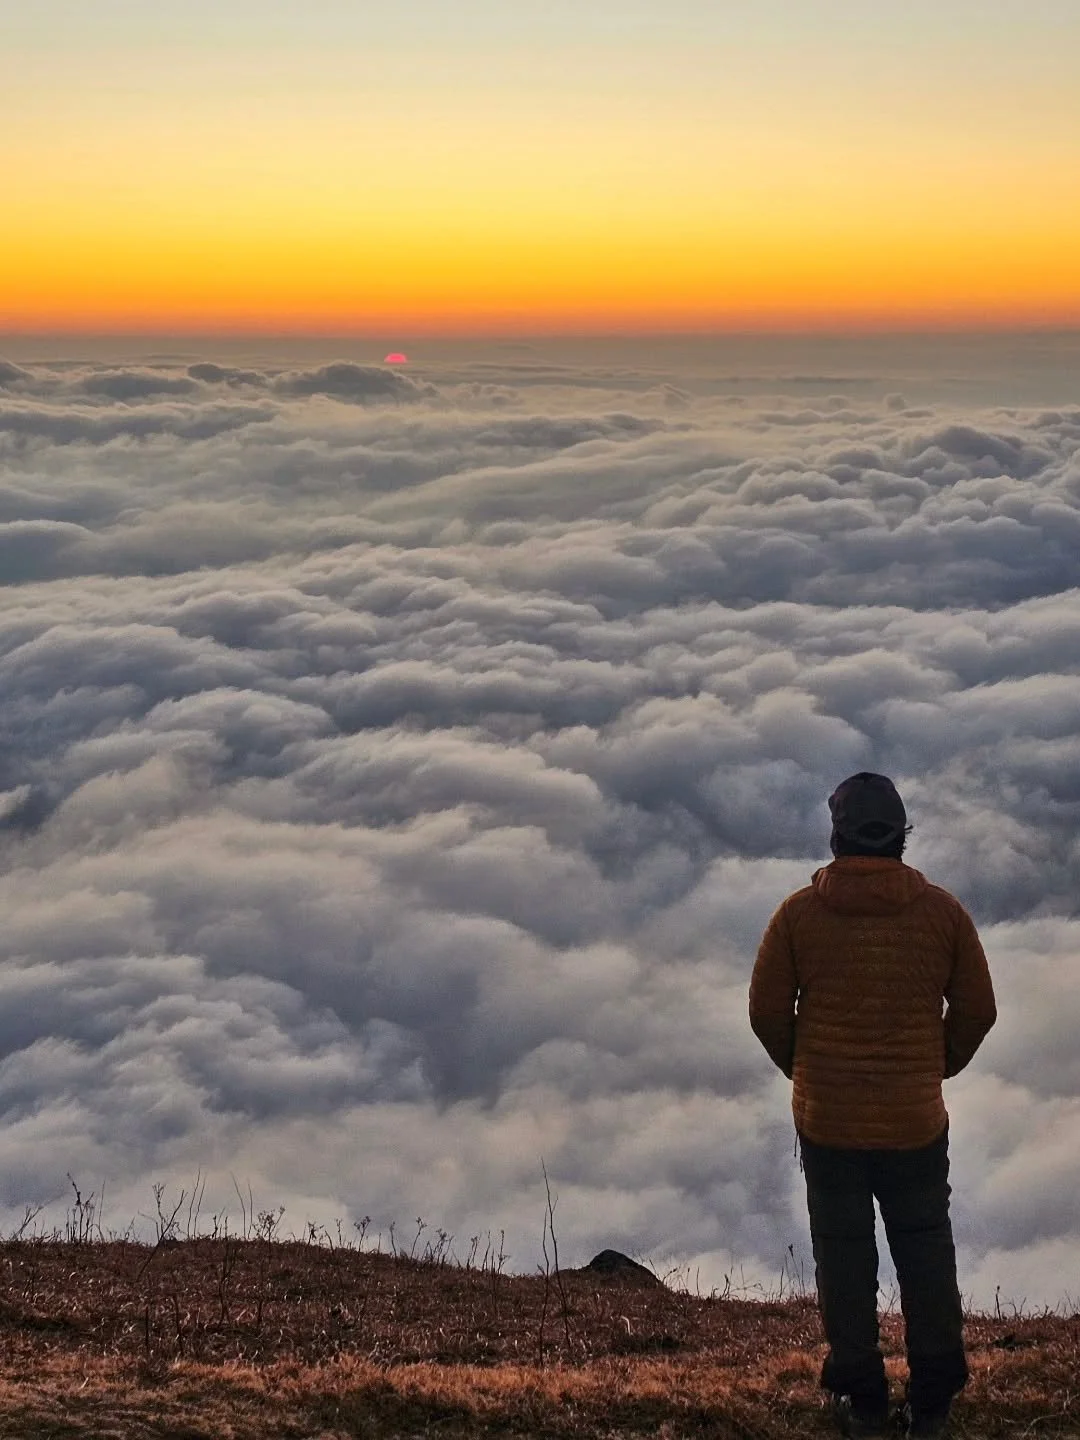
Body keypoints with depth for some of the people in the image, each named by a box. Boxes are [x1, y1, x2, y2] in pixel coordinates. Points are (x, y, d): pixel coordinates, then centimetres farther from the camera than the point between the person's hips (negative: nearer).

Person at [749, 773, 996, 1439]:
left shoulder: (800, 912, -8)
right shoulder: (943, 910, -6)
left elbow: (767, 1012, -4)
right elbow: (978, 1010, 0)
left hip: (827, 1120, -1)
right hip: (918, 1121, 1)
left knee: (844, 1253, 11)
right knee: (926, 1250, 14)